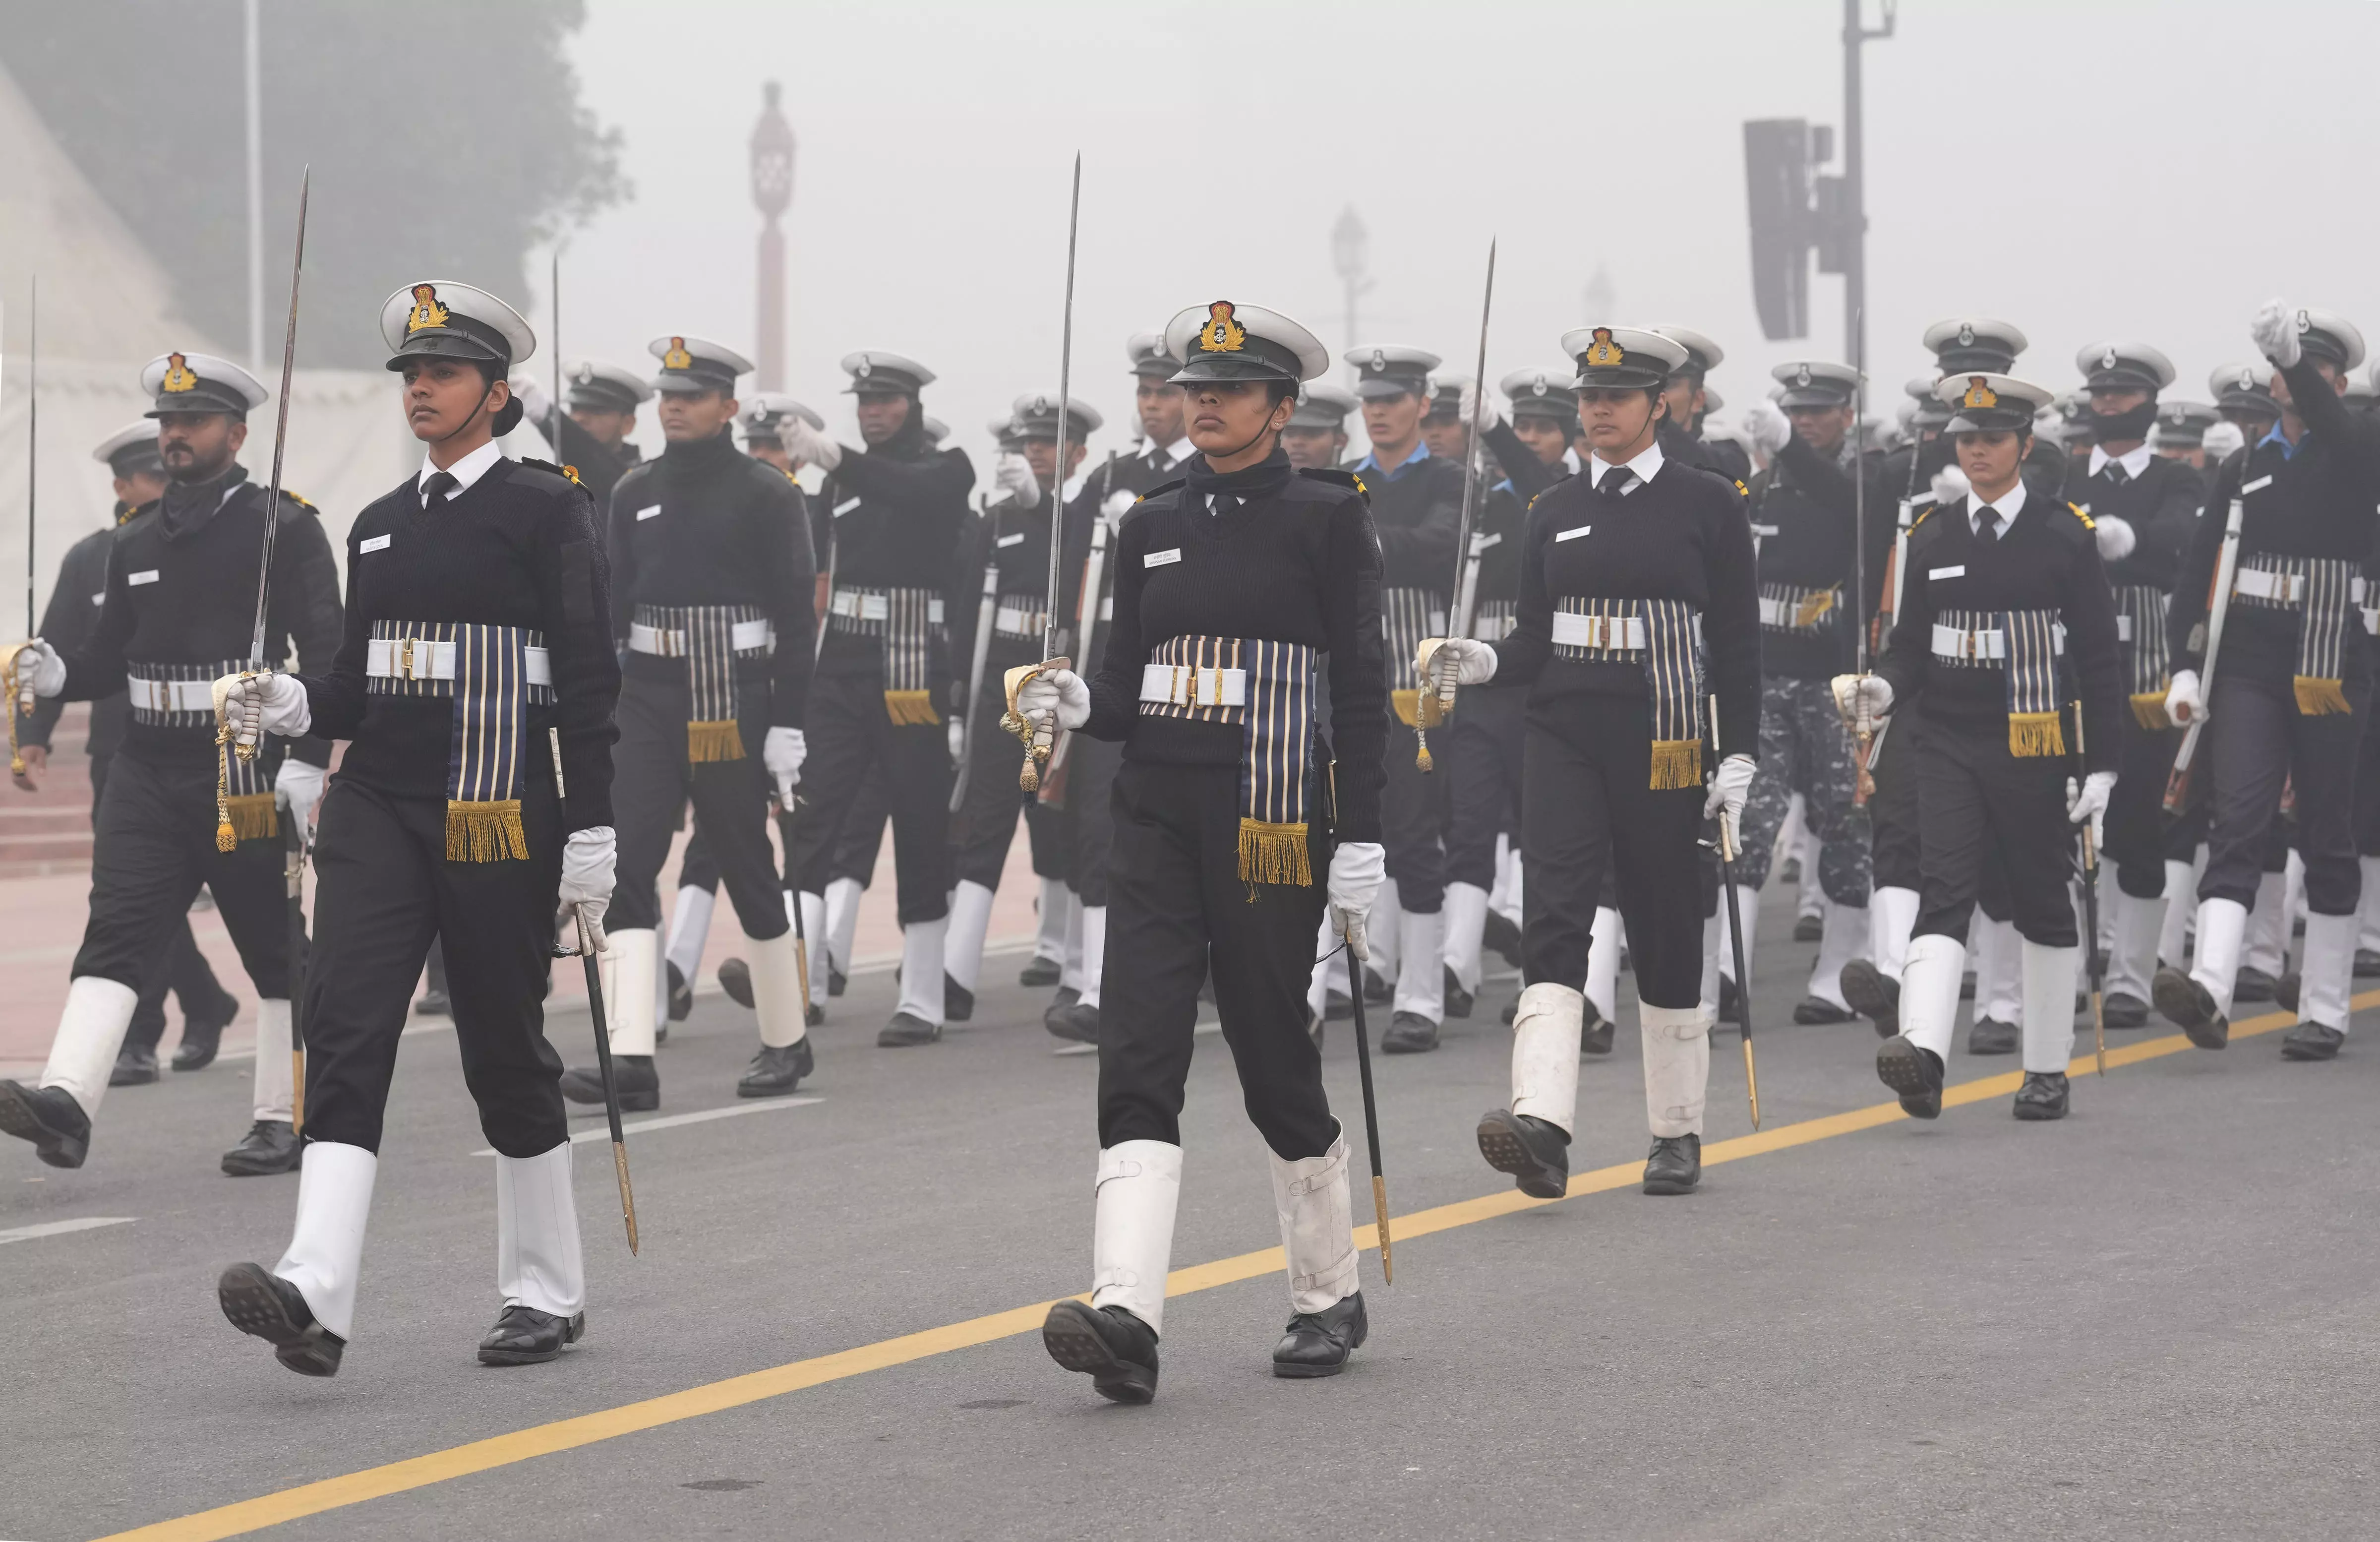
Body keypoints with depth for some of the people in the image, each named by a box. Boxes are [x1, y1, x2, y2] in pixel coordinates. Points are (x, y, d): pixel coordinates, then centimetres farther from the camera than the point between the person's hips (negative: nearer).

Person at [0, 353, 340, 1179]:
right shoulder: (135, 543, 14)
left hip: (247, 774, -5)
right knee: (115, 934, -9)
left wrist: (308, 762, -15)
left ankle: (285, 1118, 16)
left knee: (274, 950, 5)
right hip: (148, 771, 5)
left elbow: (327, 654, -7)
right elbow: (112, 656, 18)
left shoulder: (284, 528, -4)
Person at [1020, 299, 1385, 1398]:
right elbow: (1128, 693, 16)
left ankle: (1329, 1296, 24)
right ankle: (1126, 1317, -20)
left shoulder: (1327, 517, -2)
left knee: (1274, 1061, 4)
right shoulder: (1153, 525, 12)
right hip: (1155, 820, 4)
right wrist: (1075, 704, -7)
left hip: (1270, 829, -4)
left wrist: (1360, 844, -9)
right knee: (1137, 1060, -10)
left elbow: (1361, 688, -4)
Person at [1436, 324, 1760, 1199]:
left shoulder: (1709, 504, 1)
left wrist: (1739, 758, -6)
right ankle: (1543, 1124, -27)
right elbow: (1536, 641, 12)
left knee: (1666, 933, 6)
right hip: (1565, 738, 2)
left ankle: (1677, 1132, 20)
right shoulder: (1554, 512, 10)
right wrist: (1486, 663, -10)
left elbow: (1739, 640, 1)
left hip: (1663, 746, -2)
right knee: (1553, 915, -14)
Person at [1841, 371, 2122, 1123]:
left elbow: (2099, 658, -1)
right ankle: (1923, 1051, -29)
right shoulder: (1932, 536, 8)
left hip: (2037, 750, -2)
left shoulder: (2066, 536, -2)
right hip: (1950, 745, 2)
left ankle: (2048, 1069, 19)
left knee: (2043, 909, 8)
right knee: (1944, 893, -13)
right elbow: (1912, 644, 13)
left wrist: (2101, 766, -5)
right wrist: (1884, 690, -10)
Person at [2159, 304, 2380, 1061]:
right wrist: (2185, 666, -1)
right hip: (2249, 663, 2)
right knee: (2237, 820, -12)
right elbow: (2197, 568, 10)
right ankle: (2209, 989, -27)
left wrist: (2298, 357, -38)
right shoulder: (2245, 467, 12)